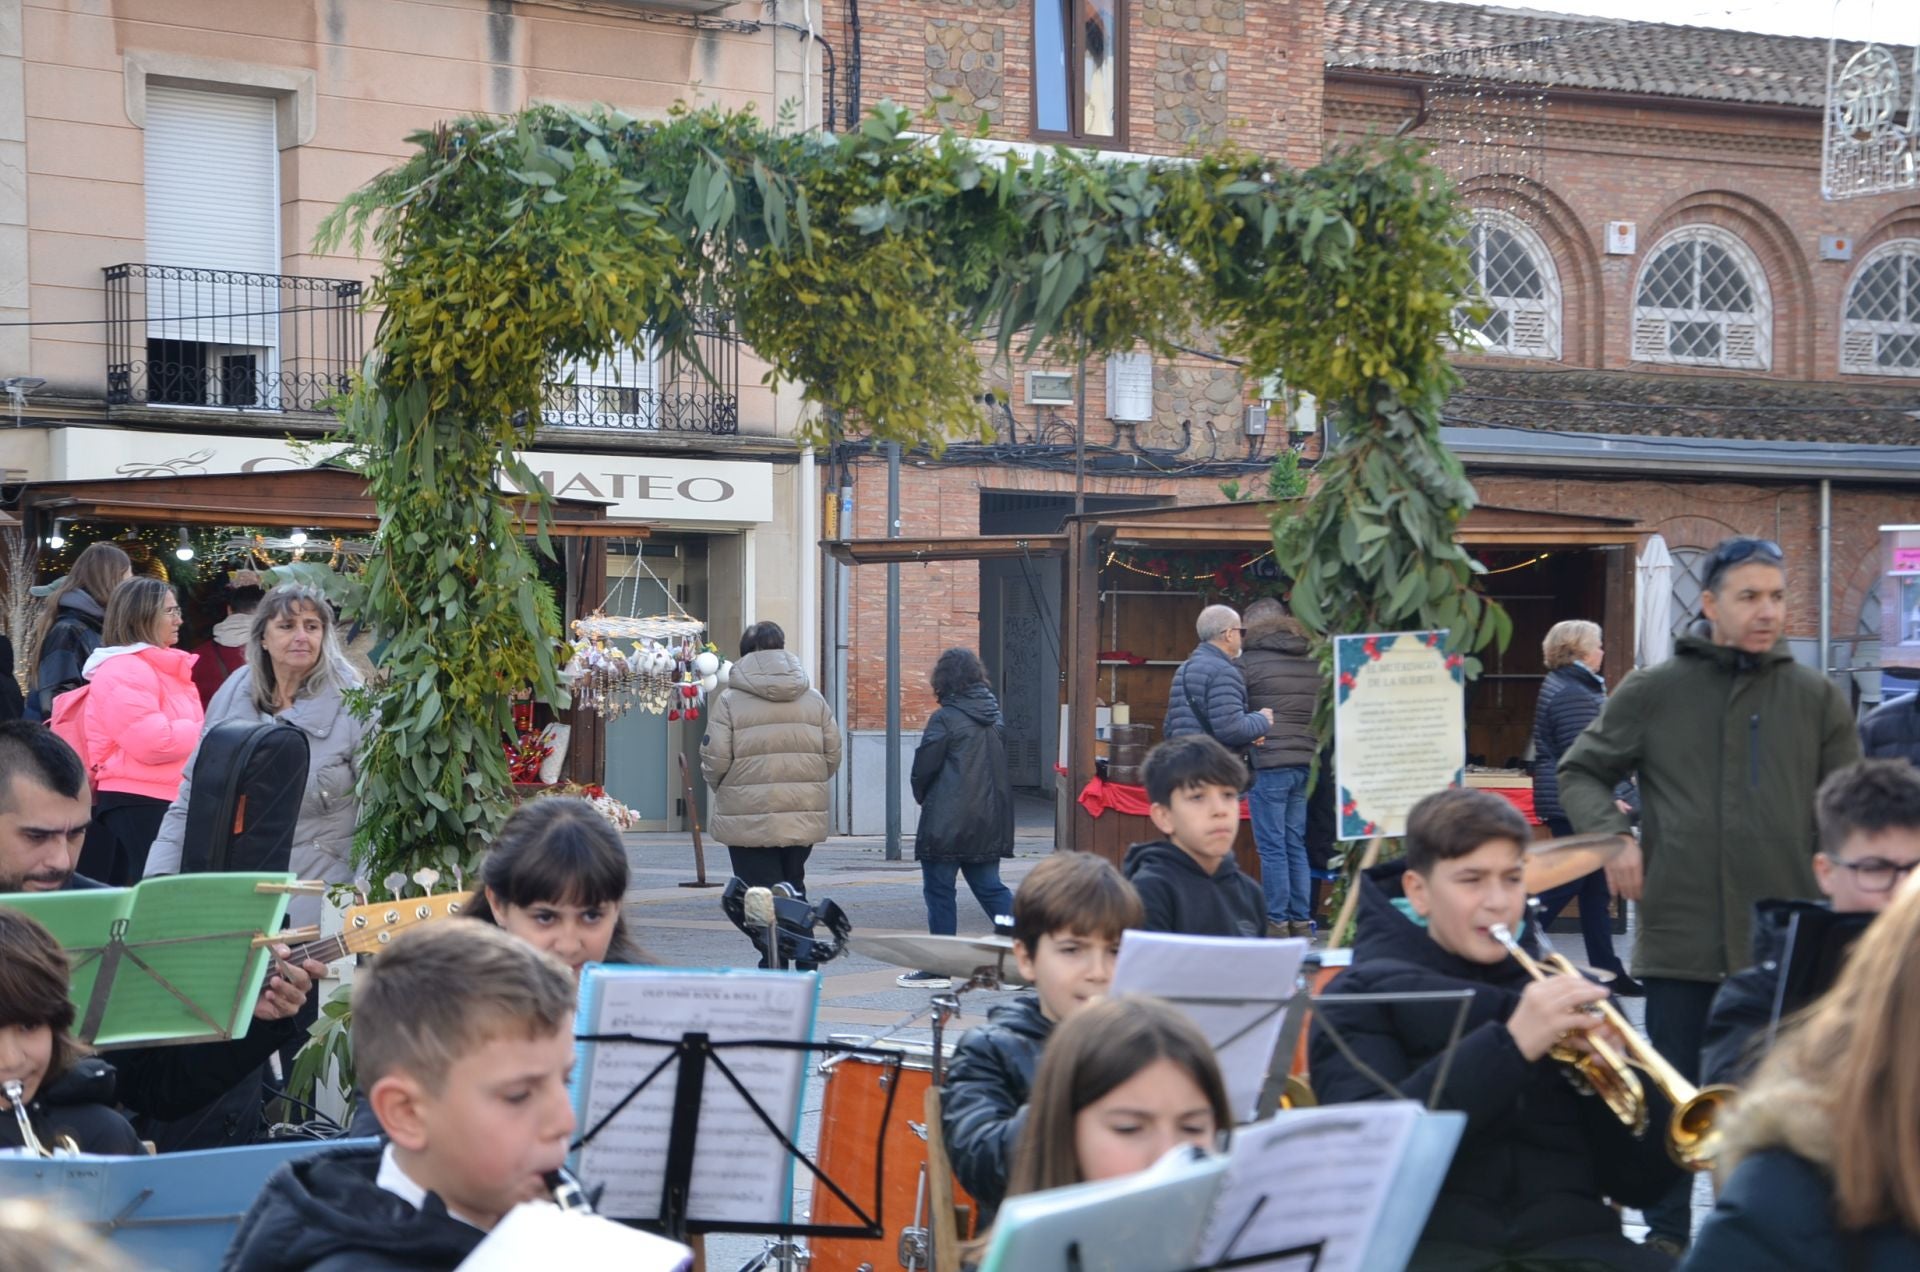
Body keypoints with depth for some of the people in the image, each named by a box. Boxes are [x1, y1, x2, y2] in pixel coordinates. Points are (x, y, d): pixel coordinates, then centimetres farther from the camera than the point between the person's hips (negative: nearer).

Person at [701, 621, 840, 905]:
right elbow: (832, 756, 5)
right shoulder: (814, 699, 6)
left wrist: (723, 790, 11)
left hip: (751, 823, -4)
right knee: (794, 890, 19)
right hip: (804, 821, 4)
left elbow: (715, 761, -10)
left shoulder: (730, 700, -7)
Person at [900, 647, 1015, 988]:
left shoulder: (945, 719, -13)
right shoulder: (994, 718, 7)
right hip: (989, 821, 7)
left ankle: (938, 968, 6)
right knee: (989, 887, 12)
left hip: (947, 821, -7)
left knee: (939, 891, 2)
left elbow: (924, 767, -9)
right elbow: (1001, 765, 13)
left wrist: (921, 795, 12)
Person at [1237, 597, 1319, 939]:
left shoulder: (1248, 663, -4)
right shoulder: (1313, 663, 12)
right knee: (1296, 844, 12)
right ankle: (1301, 921, 12)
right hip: (1305, 765, 6)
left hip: (1268, 766, -6)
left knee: (1272, 846, -3)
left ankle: (1276, 922, -2)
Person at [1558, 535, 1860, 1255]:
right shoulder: (1652, 693, 1)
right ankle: (1667, 1236, 21)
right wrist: (1612, 834, -8)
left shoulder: (1817, 700, 4)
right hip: (1681, 939, -1)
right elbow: (1580, 772, 10)